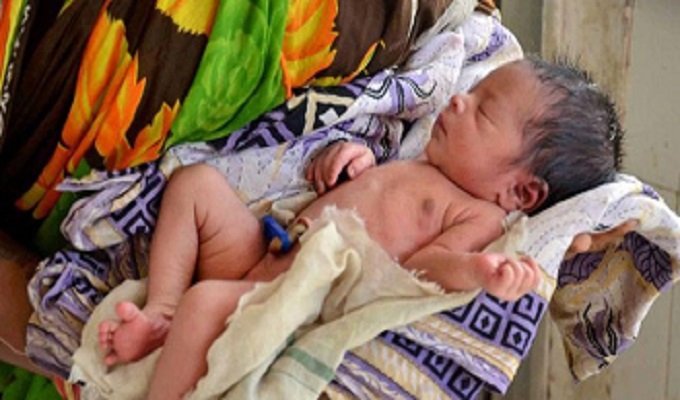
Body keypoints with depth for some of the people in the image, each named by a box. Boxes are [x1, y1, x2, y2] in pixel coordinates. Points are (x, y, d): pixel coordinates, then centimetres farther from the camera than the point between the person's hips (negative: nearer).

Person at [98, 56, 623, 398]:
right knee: (197, 181, 13)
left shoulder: (480, 216, -9)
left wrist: (474, 269, -42)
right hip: (259, 253, 10)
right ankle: (160, 316, 1)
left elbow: (416, 264, -23)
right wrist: (354, 155, 12)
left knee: (205, 300, -34)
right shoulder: (425, 167, 17)